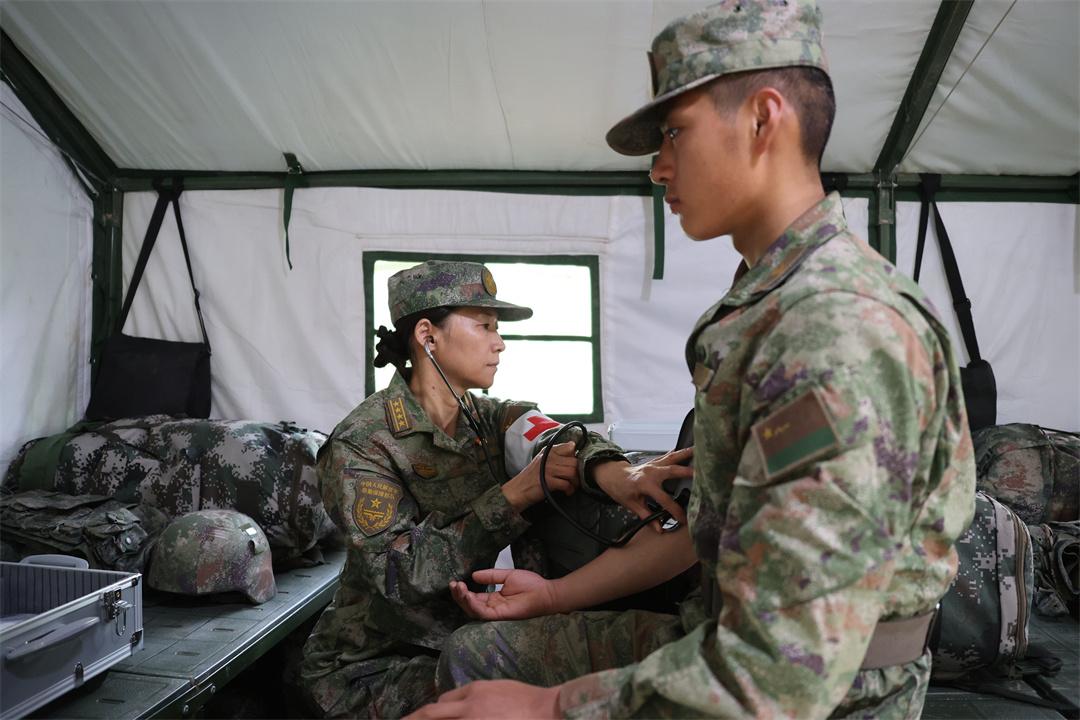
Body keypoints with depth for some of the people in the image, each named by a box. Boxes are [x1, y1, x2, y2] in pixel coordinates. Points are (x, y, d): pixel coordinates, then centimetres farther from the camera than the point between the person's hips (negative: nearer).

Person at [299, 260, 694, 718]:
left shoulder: (491, 420, 0)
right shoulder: (359, 445, -17)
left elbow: (560, 441, -21)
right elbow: (402, 573, -26)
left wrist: (613, 472, -44)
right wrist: (514, 496, -32)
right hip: (370, 666, -5)